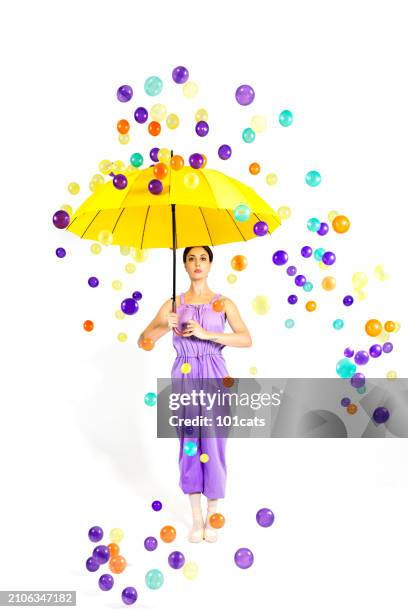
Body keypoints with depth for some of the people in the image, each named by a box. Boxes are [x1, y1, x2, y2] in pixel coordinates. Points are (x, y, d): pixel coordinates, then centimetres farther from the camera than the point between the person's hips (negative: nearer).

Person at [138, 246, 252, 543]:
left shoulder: (223, 303, 2)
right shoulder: (173, 304, 6)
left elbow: (247, 339, -12)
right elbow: (143, 340, 2)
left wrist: (206, 334, -20)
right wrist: (165, 326, -18)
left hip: (214, 378, -1)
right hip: (184, 377, 1)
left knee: (213, 445, 1)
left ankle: (212, 517, 17)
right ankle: (196, 517, 19)